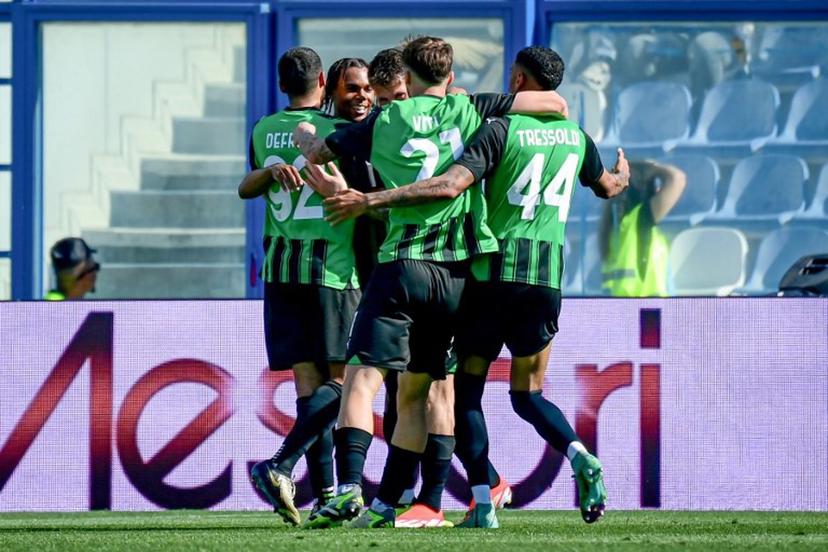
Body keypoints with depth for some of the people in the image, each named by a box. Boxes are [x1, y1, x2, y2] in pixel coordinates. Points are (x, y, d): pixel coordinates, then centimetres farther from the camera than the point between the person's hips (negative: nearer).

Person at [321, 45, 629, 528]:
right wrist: (624, 174, 56)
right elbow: (608, 186, 30)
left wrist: (372, 200, -23)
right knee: (528, 394, 16)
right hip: (546, 277, 5)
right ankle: (581, 457, -13)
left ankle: (483, 503, -4)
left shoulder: (502, 129, -8)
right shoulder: (575, 137, 9)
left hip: (494, 273, -4)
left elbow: (450, 186, -22)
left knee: (468, 388, 7)